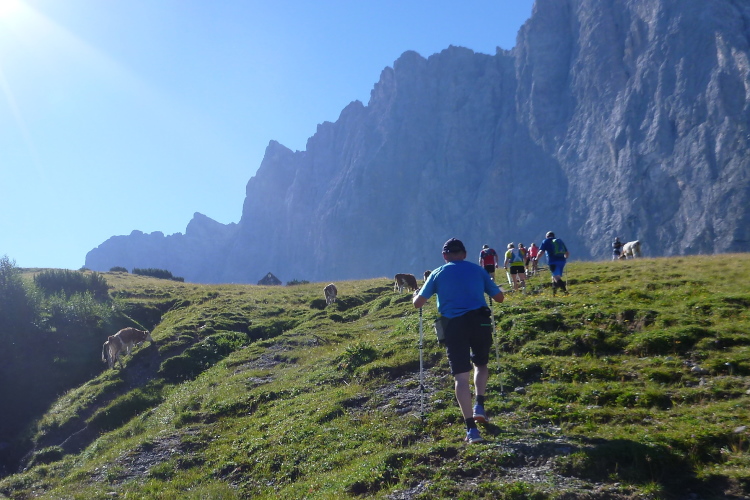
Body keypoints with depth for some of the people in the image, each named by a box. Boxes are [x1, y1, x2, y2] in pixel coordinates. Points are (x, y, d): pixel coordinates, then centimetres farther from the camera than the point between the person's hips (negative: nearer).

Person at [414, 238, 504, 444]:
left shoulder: (437, 274, 8)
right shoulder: (477, 270, 11)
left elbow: (418, 303, 7)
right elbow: (499, 297, 14)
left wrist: (415, 295, 30)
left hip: (453, 325, -1)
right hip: (479, 321, 1)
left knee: (461, 376, 0)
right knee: (481, 364, 27)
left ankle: (471, 429, -6)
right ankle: (479, 406, 12)